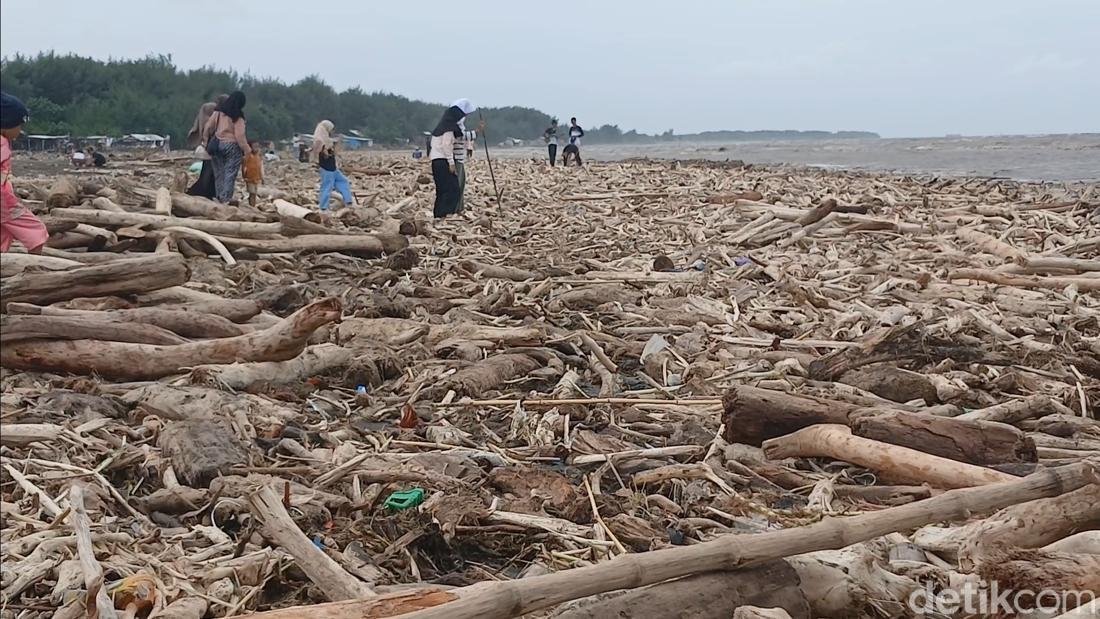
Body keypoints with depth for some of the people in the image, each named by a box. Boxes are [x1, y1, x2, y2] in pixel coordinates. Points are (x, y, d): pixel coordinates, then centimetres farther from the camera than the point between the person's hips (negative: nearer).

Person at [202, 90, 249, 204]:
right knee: (230, 173, -1)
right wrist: (246, 150, -8)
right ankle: (226, 199, -5)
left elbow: (208, 127, 5)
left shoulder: (218, 111, 3)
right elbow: (240, 136, -14)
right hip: (232, 146, -5)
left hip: (217, 144, 5)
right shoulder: (238, 117, -10)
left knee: (219, 172, 13)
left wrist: (207, 141, 17)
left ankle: (219, 197, 17)